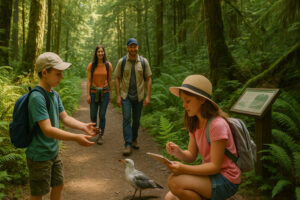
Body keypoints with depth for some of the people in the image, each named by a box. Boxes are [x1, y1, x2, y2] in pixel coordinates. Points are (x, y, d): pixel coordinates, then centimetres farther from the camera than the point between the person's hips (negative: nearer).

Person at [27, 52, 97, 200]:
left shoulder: (54, 94, 3)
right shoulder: (37, 98, -25)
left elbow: (65, 118, 5)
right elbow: (47, 130, -31)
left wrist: (83, 126, -12)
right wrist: (76, 138, -36)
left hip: (54, 152, 8)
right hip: (39, 156, -8)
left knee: (58, 185, 22)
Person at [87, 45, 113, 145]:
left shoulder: (108, 65, -2)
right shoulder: (91, 65, -3)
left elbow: (110, 80, 5)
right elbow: (89, 80, -1)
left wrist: (111, 94, 7)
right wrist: (88, 94, -5)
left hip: (104, 92, 0)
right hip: (94, 92, 0)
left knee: (102, 115, -1)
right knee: (93, 115, 6)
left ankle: (100, 136, 14)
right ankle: (94, 128, 38)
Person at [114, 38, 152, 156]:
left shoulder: (144, 62, -1)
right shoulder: (122, 62, -3)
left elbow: (148, 79, 1)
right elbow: (117, 78, 0)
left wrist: (148, 96, -5)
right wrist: (118, 96, -7)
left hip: (138, 96, 1)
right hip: (125, 95, -1)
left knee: (136, 120, 11)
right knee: (126, 119, -10)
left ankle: (134, 139, 32)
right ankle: (128, 145, -8)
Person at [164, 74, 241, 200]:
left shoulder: (217, 125, -23)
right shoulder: (194, 123, 4)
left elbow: (215, 166, -21)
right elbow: (191, 156, 3)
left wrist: (184, 169, -30)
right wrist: (178, 152, -19)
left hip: (226, 180, -7)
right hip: (210, 173, 7)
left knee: (174, 181, -25)